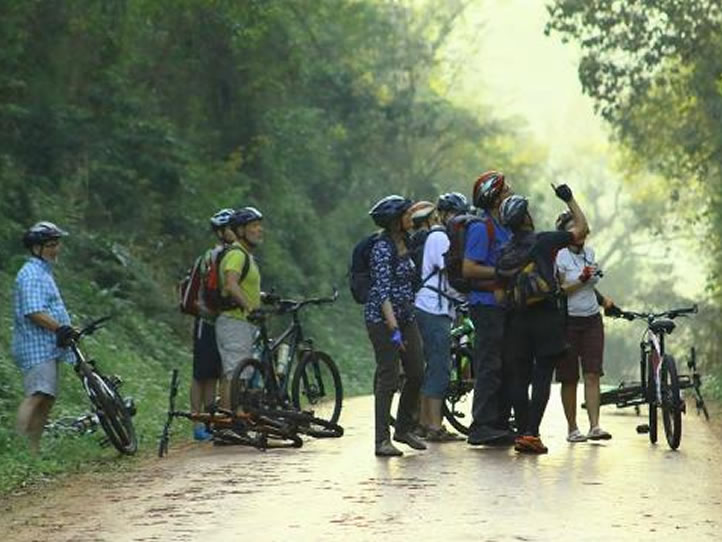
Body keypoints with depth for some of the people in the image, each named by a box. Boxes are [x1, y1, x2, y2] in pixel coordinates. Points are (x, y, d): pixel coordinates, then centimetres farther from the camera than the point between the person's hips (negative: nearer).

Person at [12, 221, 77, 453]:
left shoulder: (44, 272, 23)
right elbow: (34, 312, -22)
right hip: (36, 346, -11)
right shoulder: (31, 274, -11)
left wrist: (67, 330, 23)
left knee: (47, 399, 8)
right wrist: (61, 329, -27)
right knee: (37, 395, -20)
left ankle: (34, 450, 11)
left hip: (48, 346, 11)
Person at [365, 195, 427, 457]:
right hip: (382, 318, -8)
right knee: (388, 378, -8)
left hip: (406, 317, 8)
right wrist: (394, 328, -28)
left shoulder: (404, 244, 12)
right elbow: (383, 290, -22)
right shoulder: (382, 248, -14)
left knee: (417, 374, 6)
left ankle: (403, 429, 22)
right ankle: (382, 440, -4)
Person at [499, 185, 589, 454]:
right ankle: (531, 433, -13)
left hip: (517, 319, 4)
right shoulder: (544, 241, -3)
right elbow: (582, 229, 7)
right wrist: (570, 200, 16)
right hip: (546, 317, -4)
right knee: (542, 378, -5)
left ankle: (522, 433, 7)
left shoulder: (505, 253, 9)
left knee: (520, 378, 8)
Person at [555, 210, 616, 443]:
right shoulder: (560, 256, -8)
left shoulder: (589, 253, 11)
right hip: (568, 321, -5)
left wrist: (603, 299, 17)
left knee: (592, 375, -5)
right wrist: (581, 280, -22)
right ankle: (572, 428, 9)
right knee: (569, 378, 1)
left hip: (592, 320, 5)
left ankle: (594, 426, -11)